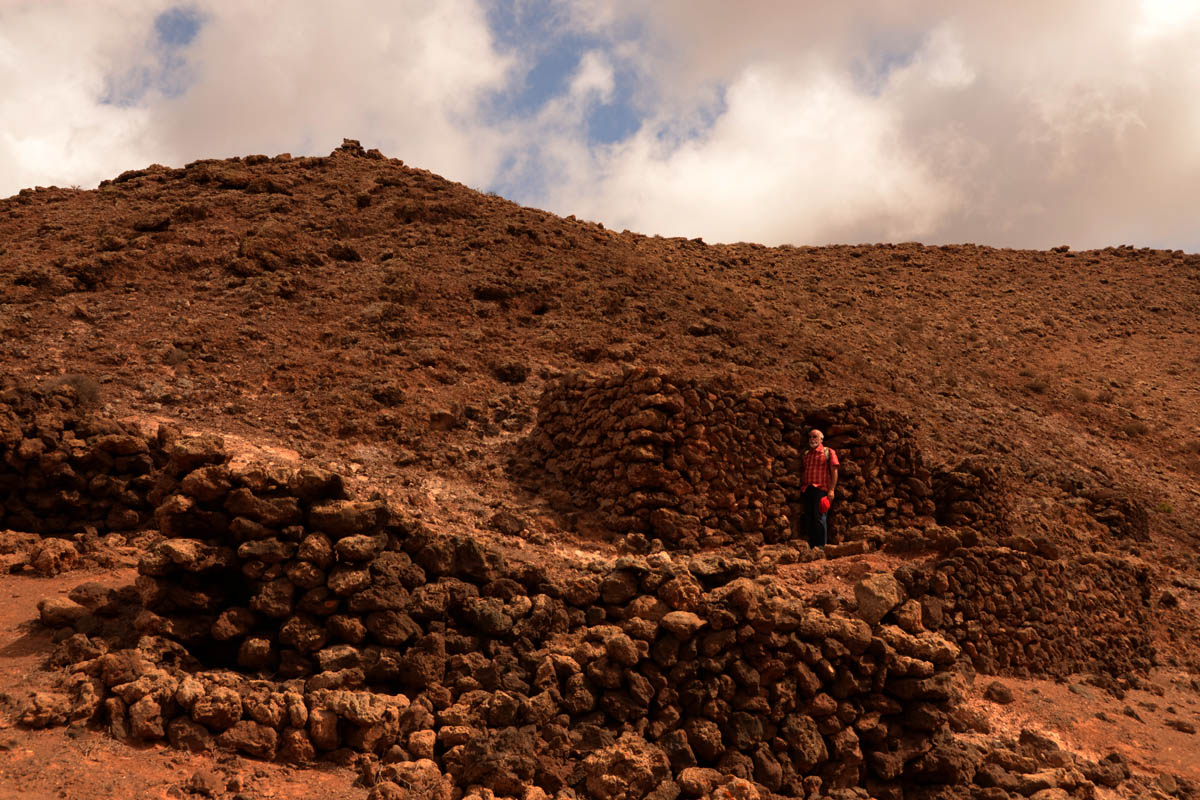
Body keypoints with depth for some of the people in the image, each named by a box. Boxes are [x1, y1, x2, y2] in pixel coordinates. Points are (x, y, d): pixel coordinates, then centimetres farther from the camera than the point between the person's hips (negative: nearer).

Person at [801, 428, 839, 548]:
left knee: (820, 518, -10)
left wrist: (831, 490, -11)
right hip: (808, 490, 6)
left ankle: (821, 546, -7)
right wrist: (804, 486, 9)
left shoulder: (828, 452, 3)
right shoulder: (806, 454, 19)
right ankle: (812, 546, 12)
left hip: (821, 490, -6)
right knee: (808, 519, 5)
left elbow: (834, 472, -3)